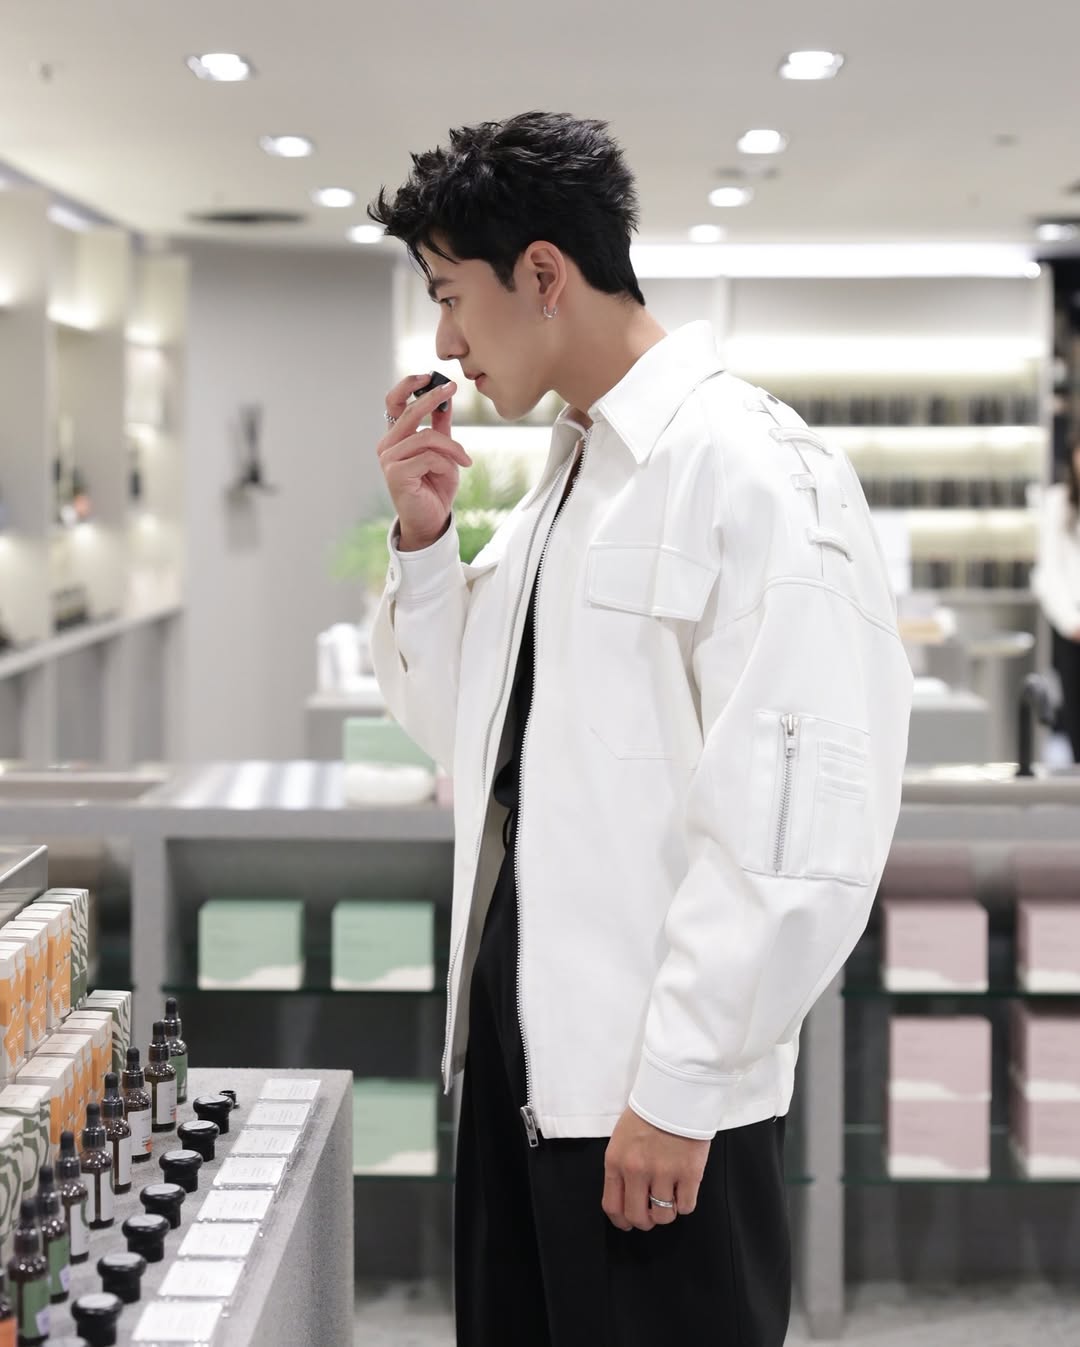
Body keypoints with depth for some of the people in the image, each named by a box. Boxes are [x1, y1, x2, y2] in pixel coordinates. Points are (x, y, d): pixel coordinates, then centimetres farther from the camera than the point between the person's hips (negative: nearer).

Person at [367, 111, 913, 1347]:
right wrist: (422, 538, 5)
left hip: (656, 1101, -8)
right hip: (518, 1056, 8)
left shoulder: (753, 469, -15)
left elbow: (804, 822, -20)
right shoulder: (564, 474, 12)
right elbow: (462, 728, 21)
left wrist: (681, 1088, -18)